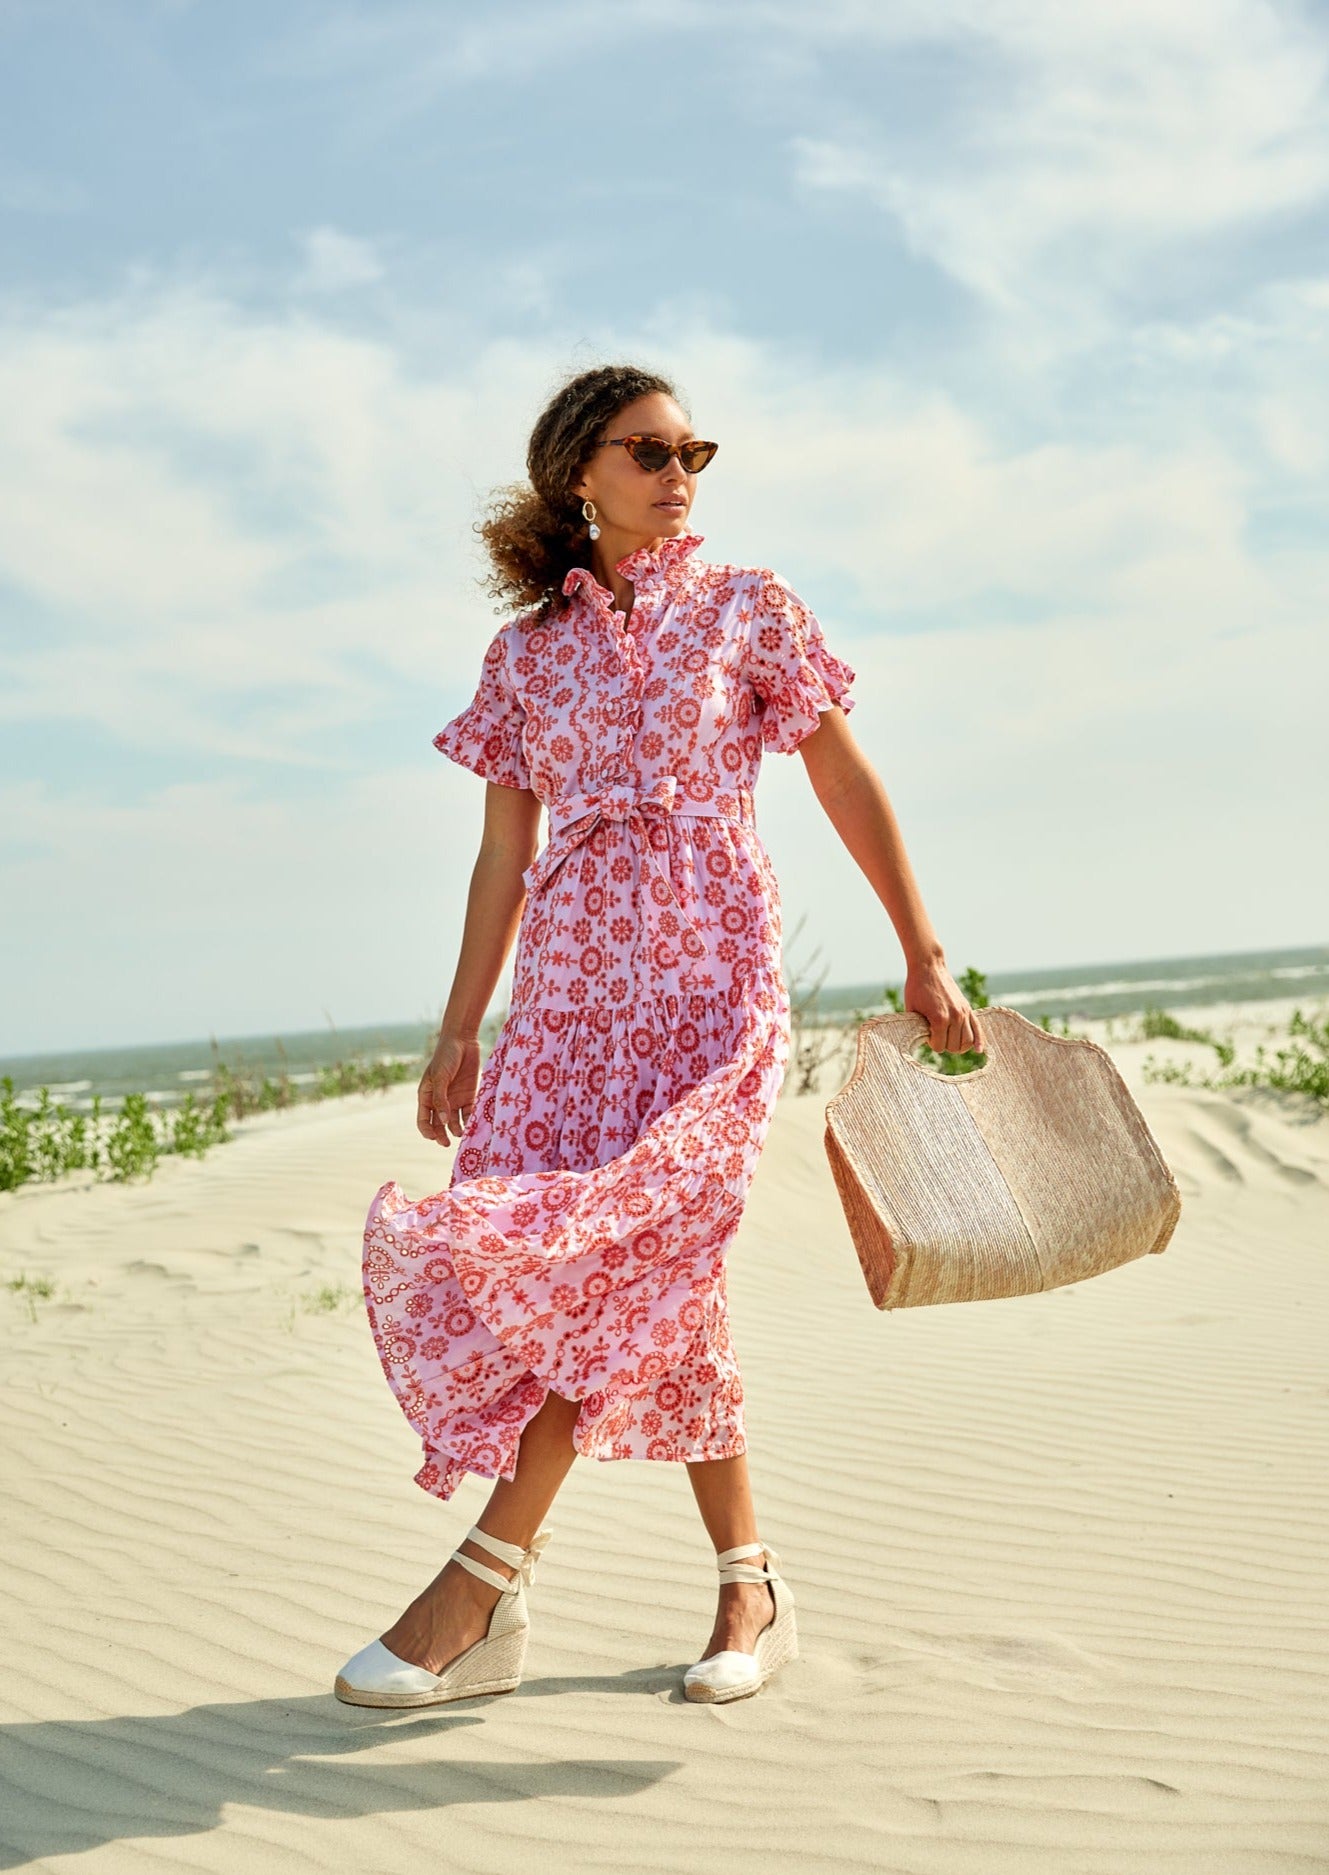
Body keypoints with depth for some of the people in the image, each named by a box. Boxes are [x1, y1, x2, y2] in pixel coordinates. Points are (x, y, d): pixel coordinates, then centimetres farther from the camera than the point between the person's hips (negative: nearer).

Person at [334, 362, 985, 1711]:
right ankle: (750, 1585, 12)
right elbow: (504, 853, 14)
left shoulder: (747, 609, 8)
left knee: (625, 1240, -17)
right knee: (656, 1272, 0)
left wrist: (922, 955, 5)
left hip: (706, 959, -3)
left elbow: (849, 788, 8)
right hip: (570, 966, 3)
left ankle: (486, 1585, -13)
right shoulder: (528, 649, 14)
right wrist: (459, 1032, 10)